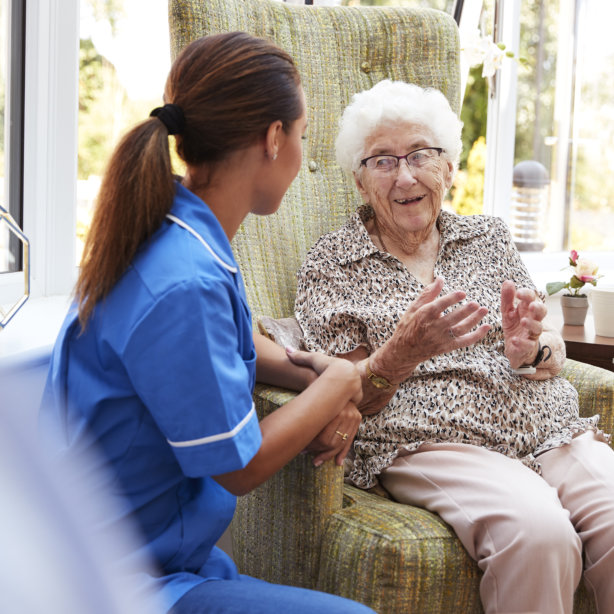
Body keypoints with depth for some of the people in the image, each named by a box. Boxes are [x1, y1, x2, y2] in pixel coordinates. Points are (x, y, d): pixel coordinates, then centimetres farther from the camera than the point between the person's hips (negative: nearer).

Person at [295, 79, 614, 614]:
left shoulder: (488, 236, 20)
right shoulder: (331, 265, 8)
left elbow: (555, 358, 18)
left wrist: (529, 349, -7)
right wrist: (400, 354, -20)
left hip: (549, 430, 4)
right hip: (427, 444, -4)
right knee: (537, 530, -34)